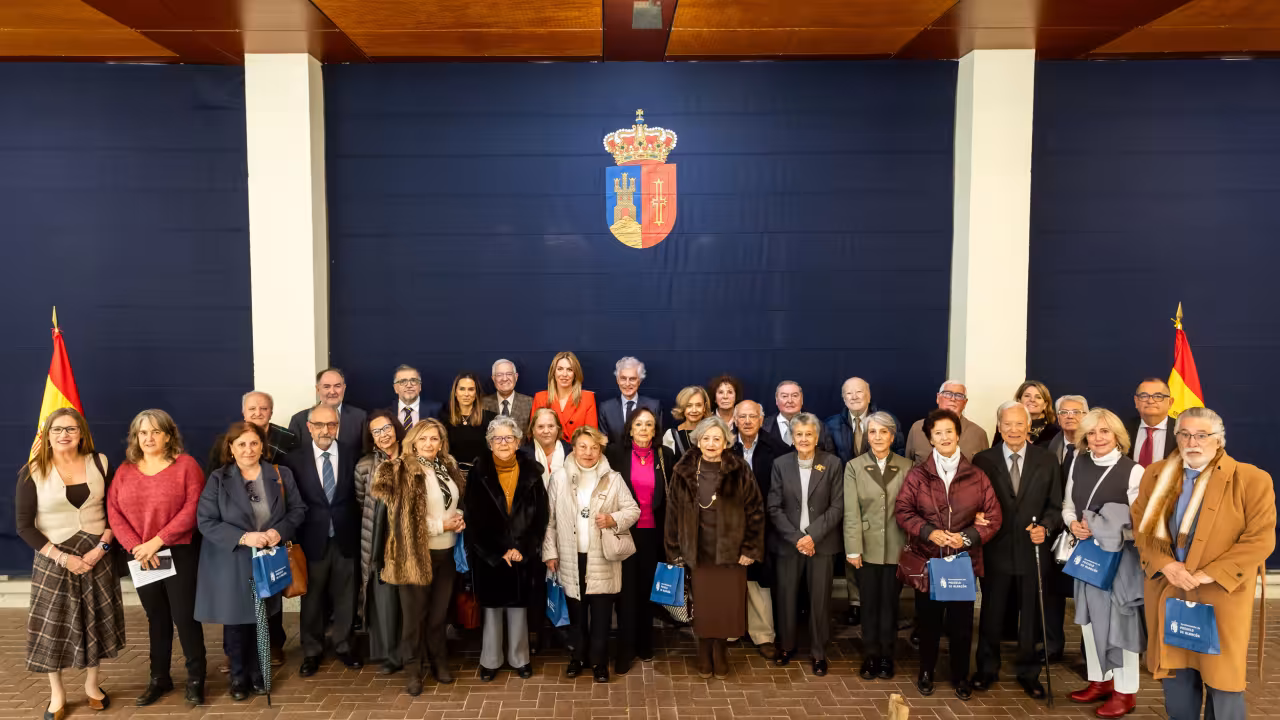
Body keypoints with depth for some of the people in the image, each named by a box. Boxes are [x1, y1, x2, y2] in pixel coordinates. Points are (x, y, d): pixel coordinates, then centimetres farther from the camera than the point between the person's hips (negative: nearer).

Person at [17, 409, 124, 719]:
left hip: (96, 555, 2)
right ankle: (57, 694, 21)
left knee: (95, 622, 10)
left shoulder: (99, 463, -1)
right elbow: (24, 525, -8)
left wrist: (102, 547, -12)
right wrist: (63, 557, -15)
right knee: (52, 626, 3)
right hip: (53, 559, -2)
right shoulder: (33, 472, -7)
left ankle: (92, 685, 29)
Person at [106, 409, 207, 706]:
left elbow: (193, 509, -14)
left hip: (180, 554, -4)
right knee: (156, 618, 14)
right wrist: (136, 547, -13)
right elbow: (114, 513, 1)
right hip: (140, 557, 4)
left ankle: (196, 679, 12)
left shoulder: (186, 465, -6)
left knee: (184, 616, -2)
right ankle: (159, 678, 26)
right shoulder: (124, 471, 7)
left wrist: (157, 541, -17)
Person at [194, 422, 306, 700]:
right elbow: (205, 521, -13)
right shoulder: (218, 479, -7)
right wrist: (243, 538, -23)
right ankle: (239, 676, 27)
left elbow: (298, 509, 1)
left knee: (262, 620, 12)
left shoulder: (281, 474, -1)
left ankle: (258, 673, 30)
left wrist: (280, 531, -18)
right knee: (236, 620, 8)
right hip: (231, 563, -2)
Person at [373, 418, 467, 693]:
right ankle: (413, 669, 19)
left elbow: (461, 501, 21)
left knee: (440, 611, 15)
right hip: (416, 554, -5)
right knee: (416, 612, 5)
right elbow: (401, 518, -16)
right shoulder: (402, 472, -11)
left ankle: (439, 661, 30)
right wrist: (441, 525, -16)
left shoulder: (449, 467, 9)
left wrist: (459, 518, -1)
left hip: (446, 552, 5)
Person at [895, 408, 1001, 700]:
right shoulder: (917, 474, -2)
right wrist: (929, 532, -16)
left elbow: (993, 517, 1)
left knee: (961, 623, 8)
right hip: (926, 561, 0)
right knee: (929, 621, 10)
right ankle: (926, 672, 28)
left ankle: (961, 676, 26)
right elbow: (902, 511, -2)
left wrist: (968, 537, -14)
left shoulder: (976, 476, -1)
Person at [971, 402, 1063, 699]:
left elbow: (1055, 506, 2)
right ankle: (987, 669, 29)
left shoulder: (1047, 461, 1)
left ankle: (1028, 672, 30)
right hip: (996, 550, -1)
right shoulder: (983, 460, -2)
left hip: (1033, 551, 1)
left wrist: (1045, 527, -15)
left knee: (1031, 615, 13)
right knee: (991, 613, 11)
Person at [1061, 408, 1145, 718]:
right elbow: (1067, 505, 9)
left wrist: (1100, 528, -19)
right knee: (1090, 617, 15)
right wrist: (1074, 524, -11)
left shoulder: (1133, 471, -14)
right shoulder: (1078, 464, 3)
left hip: (1120, 556, -6)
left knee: (1119, 620, 3)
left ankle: (1125, 691, 17)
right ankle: (1100, 680, 31)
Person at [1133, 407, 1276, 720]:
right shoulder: (1156, 474, 5)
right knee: (1175, 675, 13)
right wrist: (1164, 565, -9)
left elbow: (1260, 539, -11)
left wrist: (1209, 575, -16)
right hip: (1167, 591, 4)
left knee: (1222, 677, 6)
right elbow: (1142, 525, 8)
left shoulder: (1252, 479, -8)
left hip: (1221, 596, -3)